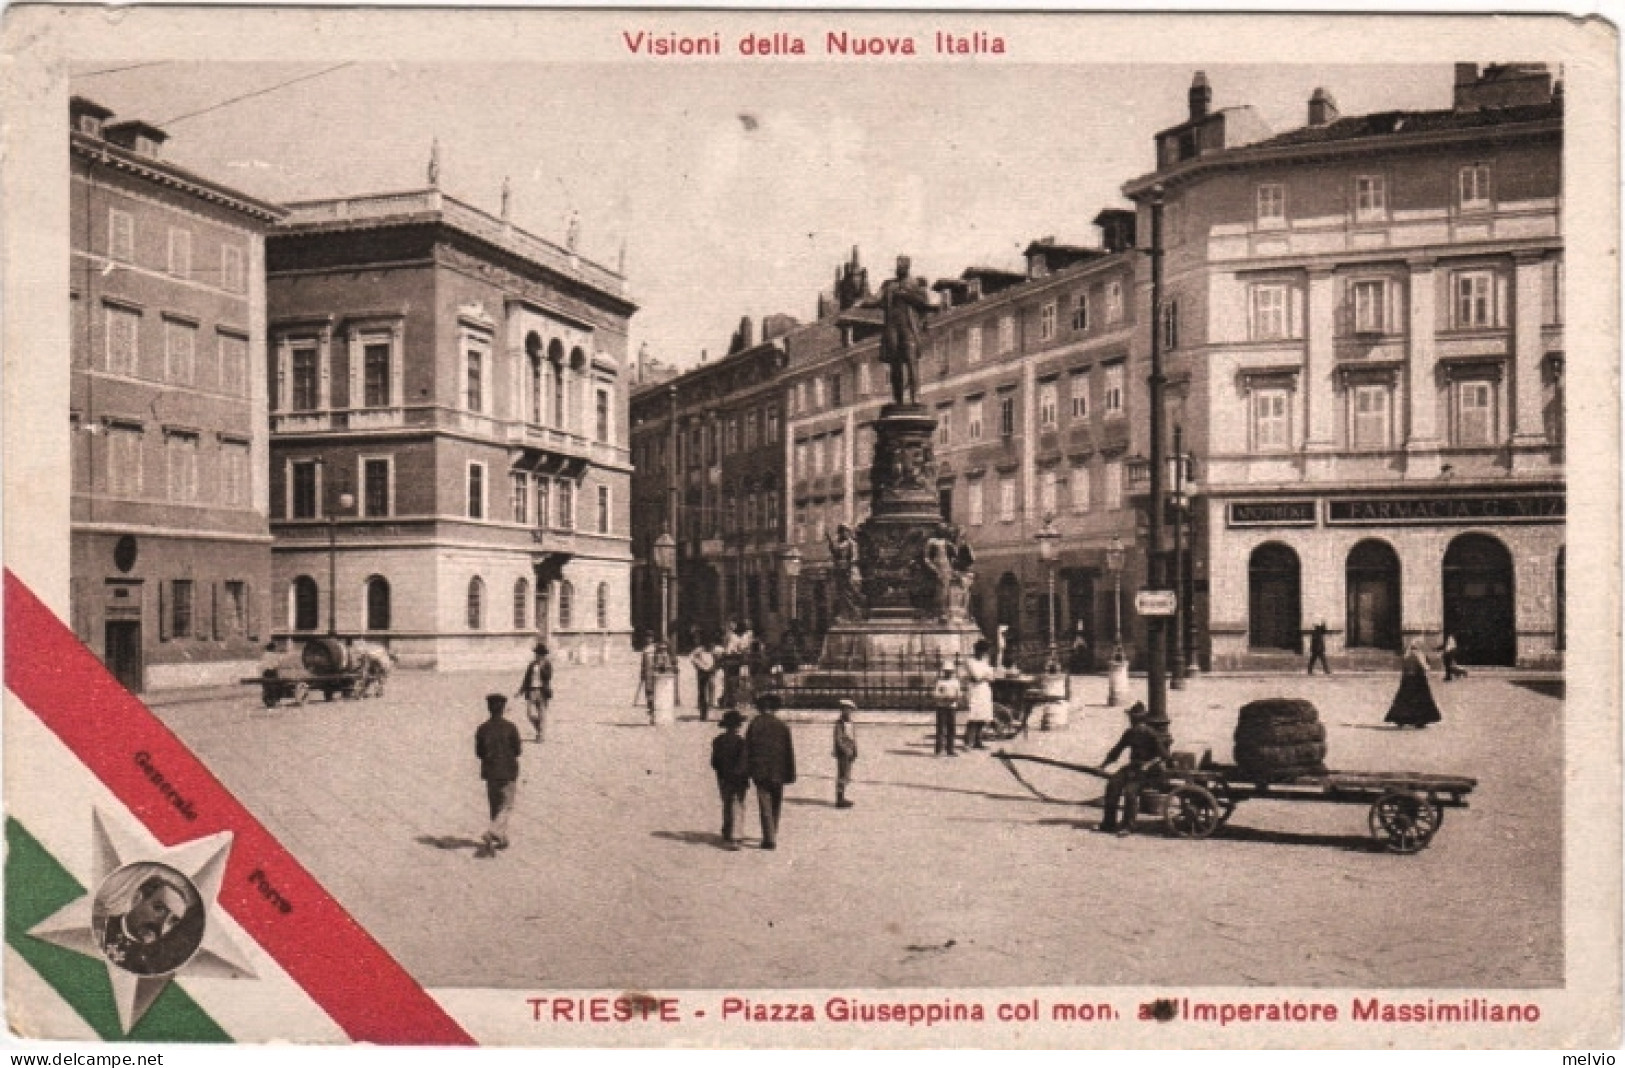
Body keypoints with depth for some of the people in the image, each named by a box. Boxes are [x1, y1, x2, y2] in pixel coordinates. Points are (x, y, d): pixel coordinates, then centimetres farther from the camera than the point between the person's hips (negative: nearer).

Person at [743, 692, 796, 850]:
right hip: (778, 772, 2)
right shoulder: (782, 726, 1)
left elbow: (747, 750, -3)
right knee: (776, 806, 16)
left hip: (760, 772, -2)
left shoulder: (754, 725, -2)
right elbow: (789, 751, 1)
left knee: (765, 807, -1)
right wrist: (790, 774, 5)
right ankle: (772, 835, 24)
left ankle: (770, 839, -9)